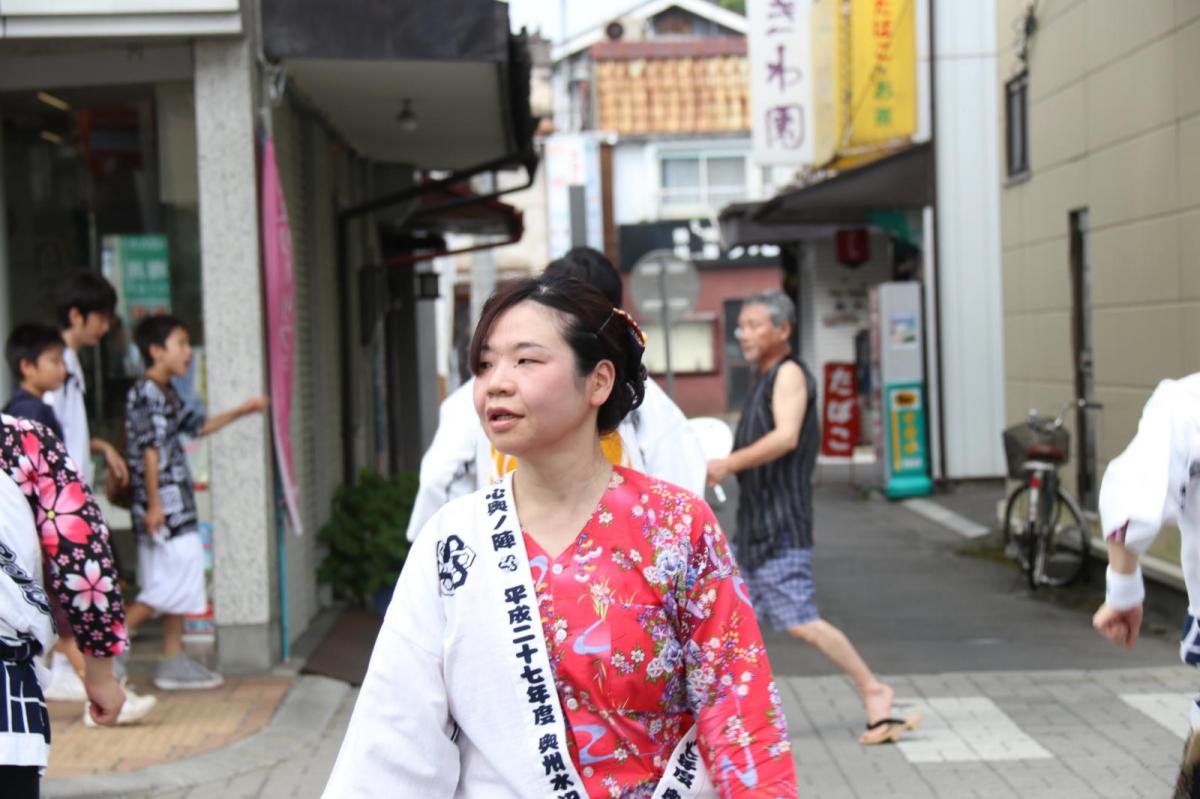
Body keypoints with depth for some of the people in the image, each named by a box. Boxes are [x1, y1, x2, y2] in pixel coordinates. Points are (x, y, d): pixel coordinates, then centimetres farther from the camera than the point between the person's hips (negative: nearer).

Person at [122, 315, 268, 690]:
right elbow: (148, 452, -18)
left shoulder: (167, 395, 16)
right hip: (162, 504, -10)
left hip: (178, 505, 10)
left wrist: (240, 411, 19)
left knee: (177, 584, 11)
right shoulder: (144, 394, -14)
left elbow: (199, 425, 27)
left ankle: (174, 662, 15)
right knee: (172, 581, -9)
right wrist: (154, 505, -20)